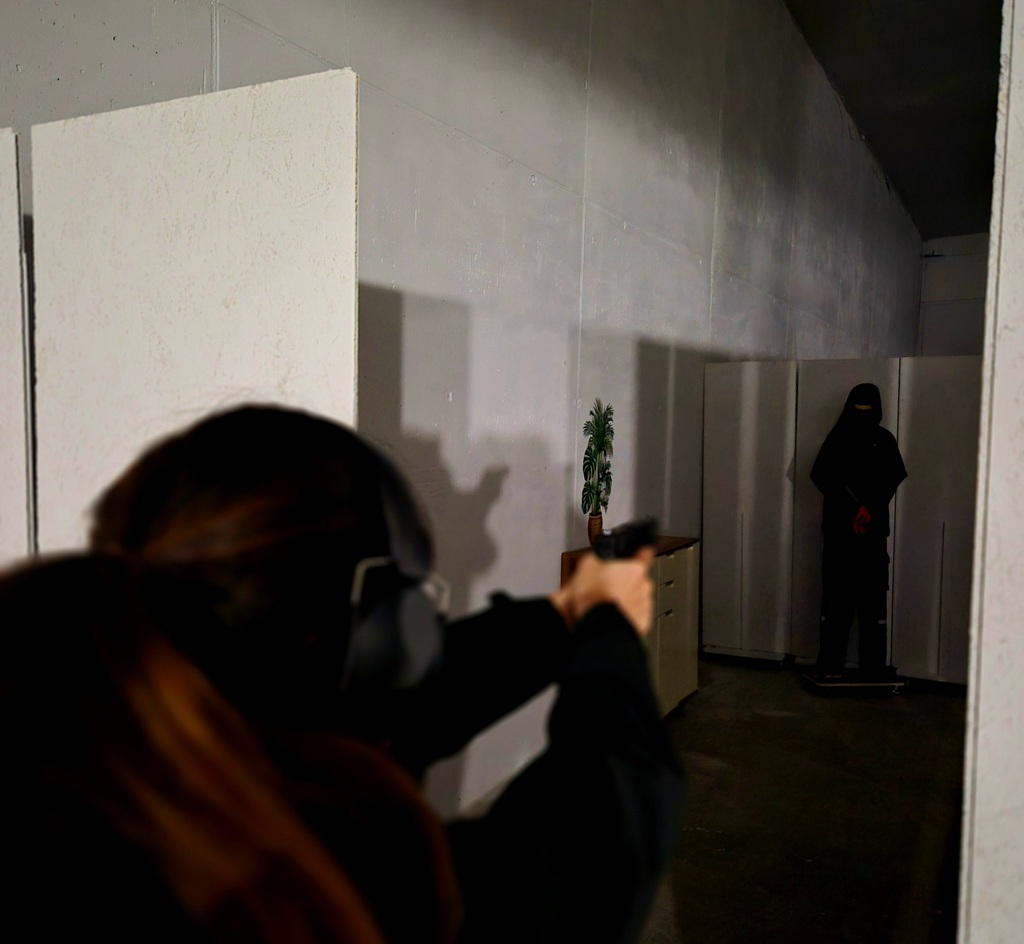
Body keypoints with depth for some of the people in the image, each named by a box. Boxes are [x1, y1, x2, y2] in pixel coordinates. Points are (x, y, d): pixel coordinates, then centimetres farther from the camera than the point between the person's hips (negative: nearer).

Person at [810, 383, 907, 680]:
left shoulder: (884, 440, 8)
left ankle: (873, 669, 7)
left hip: (873, 529, 1)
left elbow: (893, 479, -3)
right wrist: (853, 507, -13)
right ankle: (830, 665, 6)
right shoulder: (837, 438, 5)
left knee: (872, 599, 1)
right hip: (838, 528, -1)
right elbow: (821, 476, -5)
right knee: (837, 597, 0)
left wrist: (870, 508, -18)